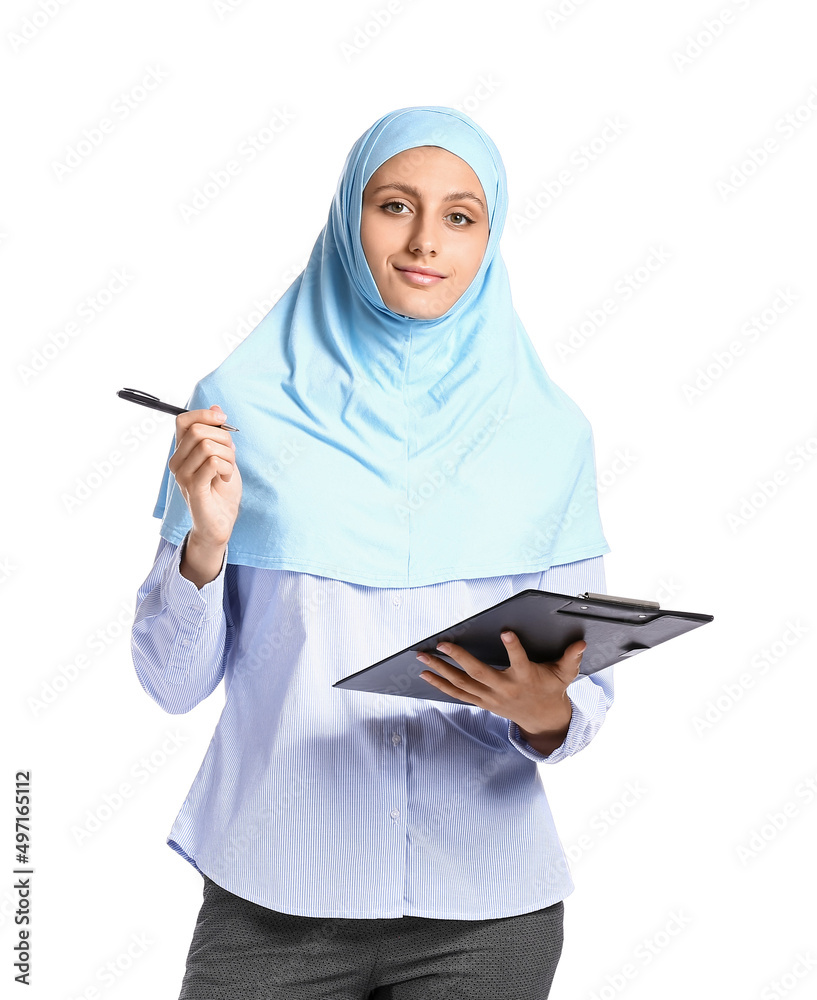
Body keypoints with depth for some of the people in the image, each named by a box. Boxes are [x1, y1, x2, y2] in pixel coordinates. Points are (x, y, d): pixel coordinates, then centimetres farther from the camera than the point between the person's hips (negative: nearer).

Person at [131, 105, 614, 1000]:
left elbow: (586, 690, 3)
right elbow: (175, 681, -3)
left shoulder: (547, 431, -1)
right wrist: (208, 541, -20)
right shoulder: (243, 405, -4)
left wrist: (546, 710, -19)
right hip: (273, 900, -1)